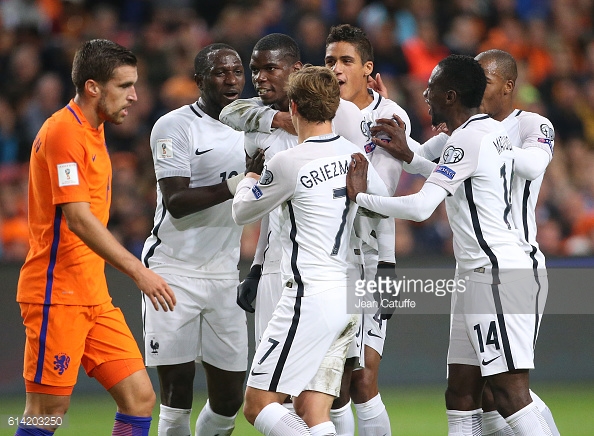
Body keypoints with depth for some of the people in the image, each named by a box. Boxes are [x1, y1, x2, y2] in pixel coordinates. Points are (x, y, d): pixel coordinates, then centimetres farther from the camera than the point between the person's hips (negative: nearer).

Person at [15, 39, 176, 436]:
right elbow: (77, 218, -22)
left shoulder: (93, 132, 16)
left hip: (93, 296, 9)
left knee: (140, 398, 1)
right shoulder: (63, 132, -13)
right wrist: (138, 270, -26)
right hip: (57, 295, -9)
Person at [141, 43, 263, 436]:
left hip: (224, 272, 6)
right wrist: (241, 183, -26)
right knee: (177, 394, -8)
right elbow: (176, 202, -18)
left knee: (229, 399, 4)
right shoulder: (174, 127, -8)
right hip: (174, 270, -6)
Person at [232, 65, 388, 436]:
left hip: (310, 297, -8)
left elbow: (242, 213, 4)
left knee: (258, 405, -4)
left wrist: (252, 173, 23)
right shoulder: (354, 153, 8)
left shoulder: (289, 163, -13)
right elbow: (382, 198, 29)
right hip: (348, 296, 8)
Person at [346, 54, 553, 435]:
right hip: (478, 276, 10)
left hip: (497, 275, -10)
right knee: (461, 396, 8)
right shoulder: (495, 130, 15)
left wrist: (361, 197, -10)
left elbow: (420, 208, -21)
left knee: (511, 396, -14)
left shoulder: (468, 137, -14)